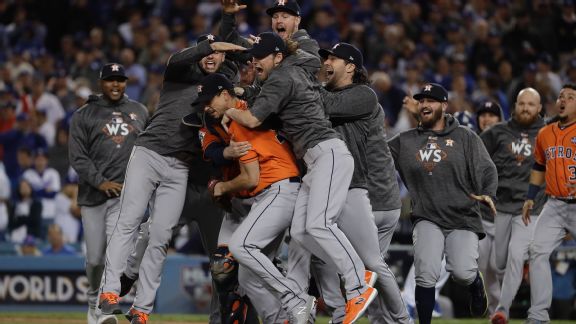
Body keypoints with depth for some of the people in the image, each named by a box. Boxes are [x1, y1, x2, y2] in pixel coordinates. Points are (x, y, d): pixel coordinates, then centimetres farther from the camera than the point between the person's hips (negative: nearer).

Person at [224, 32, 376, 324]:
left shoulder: (281, 78, -5)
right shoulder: (298, 67, 22)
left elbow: (252, 119, -10)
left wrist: (226, 110, 8)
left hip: (328, 153, -10)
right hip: (316, 162, 10)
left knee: (318, 224, -24)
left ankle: (359, 289, -27)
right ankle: (356, 275, -4)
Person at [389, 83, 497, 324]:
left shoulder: (465, 137, 4)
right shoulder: (405, 141, 11)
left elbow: (487, 170, -4)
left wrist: (487, 195, -24)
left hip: (463, 218, -2)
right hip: (428, 220, 2)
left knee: (462, 272, -19)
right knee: (426, 274, -19)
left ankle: (476, 285, 18)